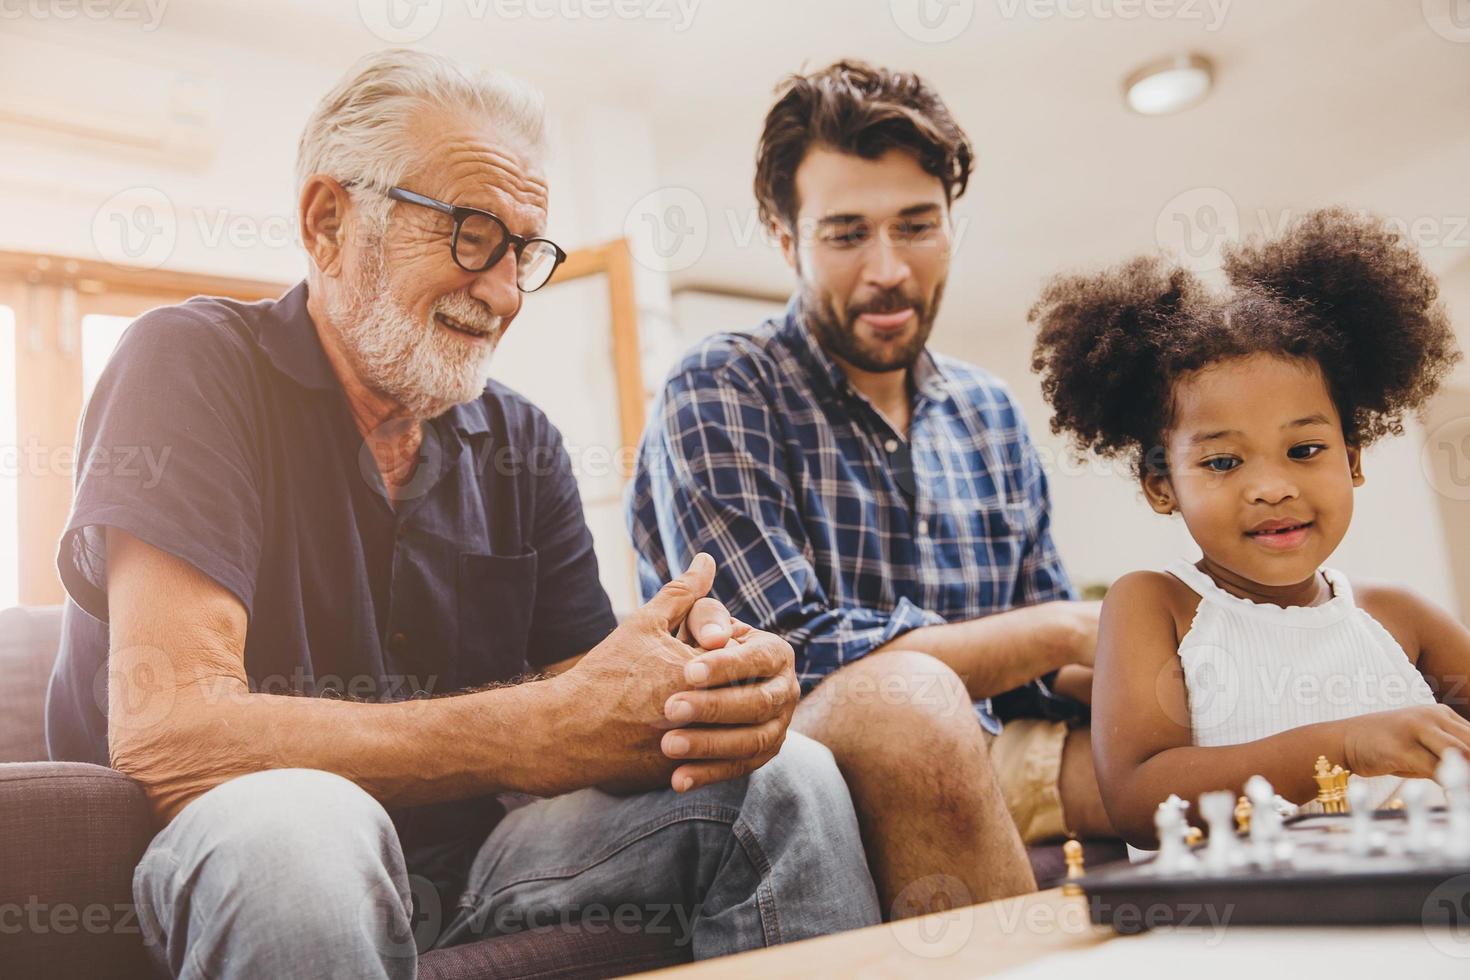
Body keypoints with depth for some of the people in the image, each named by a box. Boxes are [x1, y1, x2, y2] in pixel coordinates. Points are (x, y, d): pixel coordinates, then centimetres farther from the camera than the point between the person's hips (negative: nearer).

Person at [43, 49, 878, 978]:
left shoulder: (523, 442, 6)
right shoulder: (193, 367, -11)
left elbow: (579, 690, -1)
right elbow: (162, 735, -23)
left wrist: (715, 684, -26)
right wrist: (542, 733, -30)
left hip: (460, 864, 5)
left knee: (787, 778, -12)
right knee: (295, 818, -39)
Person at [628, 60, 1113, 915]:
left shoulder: (990, 414, 12)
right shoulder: (718, 397, -9)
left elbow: (1053, 665, 12)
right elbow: (791, 658, -20)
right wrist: (1062, 630, -13)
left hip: (986, 759, 6)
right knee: (907, 701, -36)